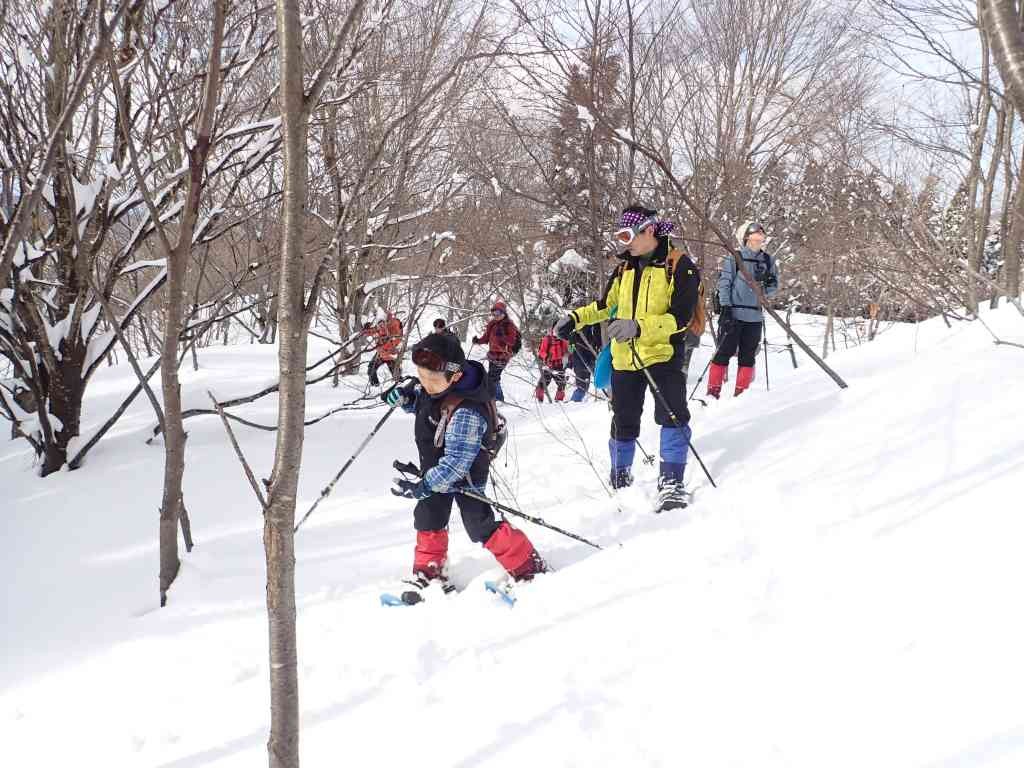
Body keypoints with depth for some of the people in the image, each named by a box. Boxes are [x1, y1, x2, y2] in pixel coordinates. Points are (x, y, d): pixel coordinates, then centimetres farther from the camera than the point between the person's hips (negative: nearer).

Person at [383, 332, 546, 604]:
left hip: (465, 474, -8)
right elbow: (419, 402, 14)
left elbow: (456, 462, -35)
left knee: (480, 526, -7)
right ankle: (430, 572, 29)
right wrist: (403, 396, -8)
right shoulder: (431, 387, -11)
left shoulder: (466, 412, -38)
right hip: (437, 467, 8)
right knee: (427, 520, 12)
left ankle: (528, 567, 7)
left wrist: (422, 487, -32)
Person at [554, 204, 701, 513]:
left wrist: (639, 326, -31)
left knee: (672, 414, -18)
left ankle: (671, 481, -13)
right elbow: (606, 305, 23)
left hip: (663, 353, -6)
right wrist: (574, 319, 8)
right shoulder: (625, 269, 11)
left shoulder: (680, 266, -9)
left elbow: (681, 316, -19)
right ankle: (620, 479, 28)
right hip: (625, 357, 6)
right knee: (624, 421, 12)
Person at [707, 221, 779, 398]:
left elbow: (774, 286, 14)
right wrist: (726, 308, -13)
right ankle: (713, 392, 0)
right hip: (734, 314, -4)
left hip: (755, 316, 4)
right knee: (724, 352, -5)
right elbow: (724, 284, -5)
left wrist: (765, 287, -9)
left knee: (748, 355, 8)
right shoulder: (734, 259, -2)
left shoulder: (768, 261, 10)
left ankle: (741, 394, 16)